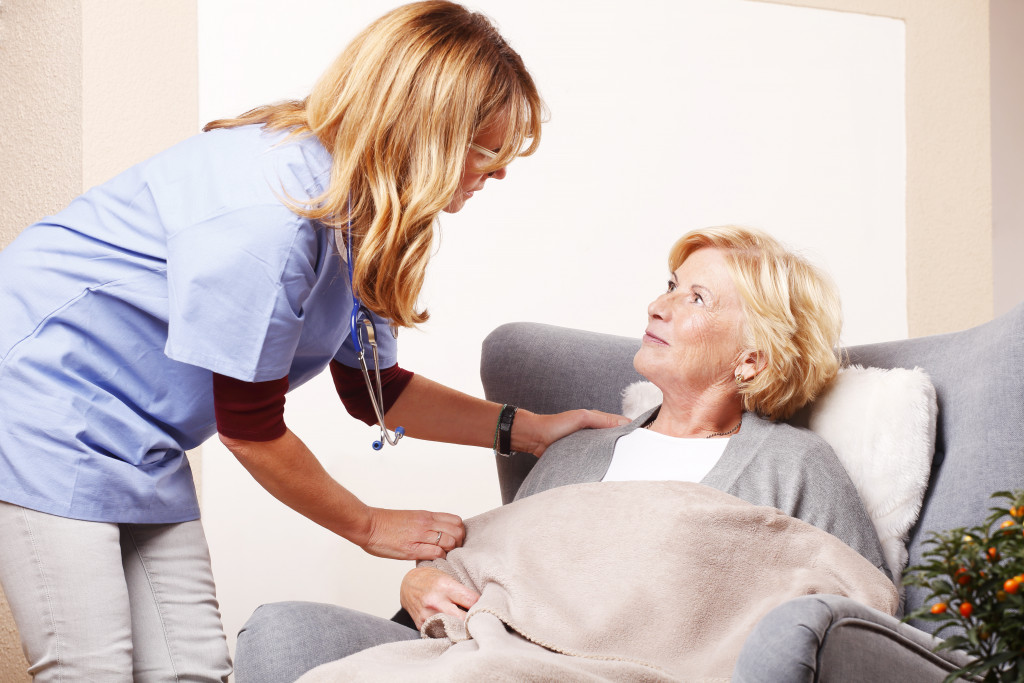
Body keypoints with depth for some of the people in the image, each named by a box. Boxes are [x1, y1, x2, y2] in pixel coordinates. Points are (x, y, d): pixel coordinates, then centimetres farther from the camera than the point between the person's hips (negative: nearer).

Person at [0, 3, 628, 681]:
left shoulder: (361, 215, -2)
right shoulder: (272, 214, -31)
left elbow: (373, 388, 10)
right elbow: (251, 429, -21)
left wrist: (530, 429, 5)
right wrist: (369, 526, -6)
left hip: (140, 441, 9)